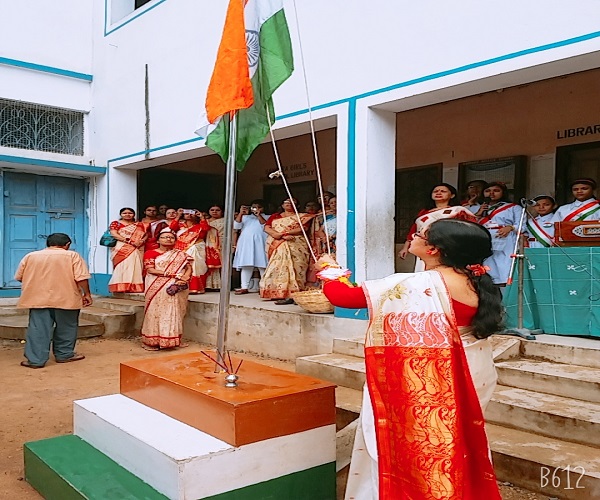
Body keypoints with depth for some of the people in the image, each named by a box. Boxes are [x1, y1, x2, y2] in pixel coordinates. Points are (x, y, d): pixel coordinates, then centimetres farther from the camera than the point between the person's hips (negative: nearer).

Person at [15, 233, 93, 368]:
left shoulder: (30, 256, 9)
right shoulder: (72, 256, -3)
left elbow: (19, 277, 14)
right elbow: (81, 278, -10)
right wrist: (86, 294, -1)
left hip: (37, 299, 2)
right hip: (66, 299, -2)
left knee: (38, 329, 4)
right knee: (65, 328, 13)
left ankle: (36, 359, 1)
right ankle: (64, 354, 21)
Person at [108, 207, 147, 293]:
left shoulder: (139, 225, 18)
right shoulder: (115, 223, 7)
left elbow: (145, 235, 11)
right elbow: (114, 234, -7)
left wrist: (142, 241, -13)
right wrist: (129, 241, -15)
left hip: (136, 250, 3)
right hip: (121, 249, -3)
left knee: (135, 267, -4)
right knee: (122, 266, -12)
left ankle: (134, 287, -5)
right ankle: (120, 287, -16)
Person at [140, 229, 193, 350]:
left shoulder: (181, 255, 14)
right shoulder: (151, 253, 3)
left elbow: (189, 268, 6)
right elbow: (150, 270, -9)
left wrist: (185, 278, -18)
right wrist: (173, 274, -15)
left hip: (178, 288, 3)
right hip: (158, 288, -3)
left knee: (175, 313, 4)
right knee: (156, 312, -4)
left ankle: (174, 340, 8)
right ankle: (150, 341, -1)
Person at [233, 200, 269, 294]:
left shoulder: (267, 217, 13)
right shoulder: (245, 217, 20)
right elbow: (236, 226, 7)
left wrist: (259, 216, -9)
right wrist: (240, 214, -1)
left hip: (260, 242, -2)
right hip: (246, 242, 3)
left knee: (262, 265, -6)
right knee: (246, 265, 0)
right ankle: (244, 287, 3)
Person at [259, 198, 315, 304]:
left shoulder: (301, 216, 13)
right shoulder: (274, 216, 23)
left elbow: (303, 228, -4)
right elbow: (266, 228, 9)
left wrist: (285, 232, -12)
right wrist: (277, 235, -11)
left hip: (295, 245, -3)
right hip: (276, 246, 4)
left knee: (293, 267, -15)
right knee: (276, 267, -8)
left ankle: (290, 295, -20)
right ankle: (276, 293, -11)